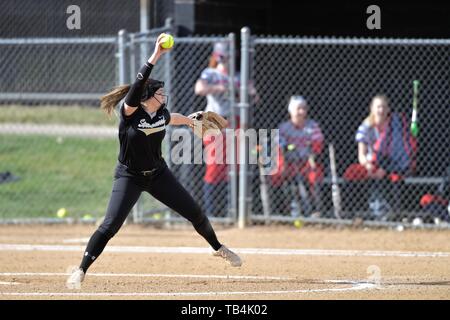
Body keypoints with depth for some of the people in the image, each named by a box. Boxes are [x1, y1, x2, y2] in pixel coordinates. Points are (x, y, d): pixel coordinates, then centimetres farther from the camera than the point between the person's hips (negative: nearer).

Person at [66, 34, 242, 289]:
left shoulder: (161, 113, -5)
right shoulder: (130, 112, -22)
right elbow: (138, 84, -39)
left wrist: (190, 121, 39)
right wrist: (155, 56, -46)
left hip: (158, 174, 5)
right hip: (130, 177, -5)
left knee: (195, 213, 10)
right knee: (110, 226, -16)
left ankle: (218, 248, 35)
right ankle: (81, 271, -7)